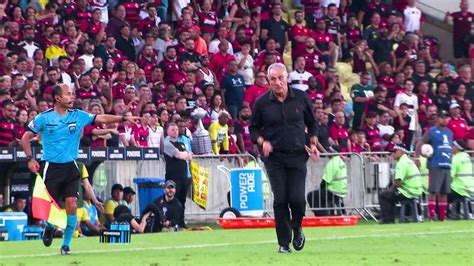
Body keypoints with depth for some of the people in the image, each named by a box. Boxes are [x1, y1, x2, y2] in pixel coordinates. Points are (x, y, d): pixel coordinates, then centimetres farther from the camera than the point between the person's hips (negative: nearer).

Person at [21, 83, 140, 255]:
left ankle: (66, 244, 2)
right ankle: (49, 228, 37)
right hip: (52, 168, -2)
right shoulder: (44, 118, -4)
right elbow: (25, 138, 2)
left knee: (72, 206, -11)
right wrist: (30, 159, -7)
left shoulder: (78, 116, 4)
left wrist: (123, 118, -11)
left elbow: (101, 118, 1)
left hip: (70, 168, 2)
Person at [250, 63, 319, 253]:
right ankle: (283, 243, 4)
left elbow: (312, 123, 15)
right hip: (274, 157, 0)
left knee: (297, 198, -11)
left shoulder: (300, 98, 1)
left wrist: (312, 143, 2)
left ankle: (297, 228, 19)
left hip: (297, 155, 0)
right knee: (280, 200, -5)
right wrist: (262, 141, -10)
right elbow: (253, 128, 9)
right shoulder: (262, 102, -2)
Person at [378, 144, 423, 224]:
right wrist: (393, 188, 17)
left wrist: (392, 188, -1)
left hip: (408, 193, -10)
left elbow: (398, 182, -20)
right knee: (390, 194, 29)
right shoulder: (410, 161, 17)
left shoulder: (402, 163, -15)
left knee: (382, 196, 0)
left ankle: (387, 220, -1)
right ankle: (391, 219, 27)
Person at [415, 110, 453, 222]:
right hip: (435, 166, -6)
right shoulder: (431, 131, -1)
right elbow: (419, 144, -3)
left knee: (444, 193, 7)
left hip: (447, 166, 6)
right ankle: (431, 217, -9)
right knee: (433, 192, -9)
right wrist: (417, 158, -13)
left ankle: (442, 217, 10)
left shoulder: (449, 132, 17)